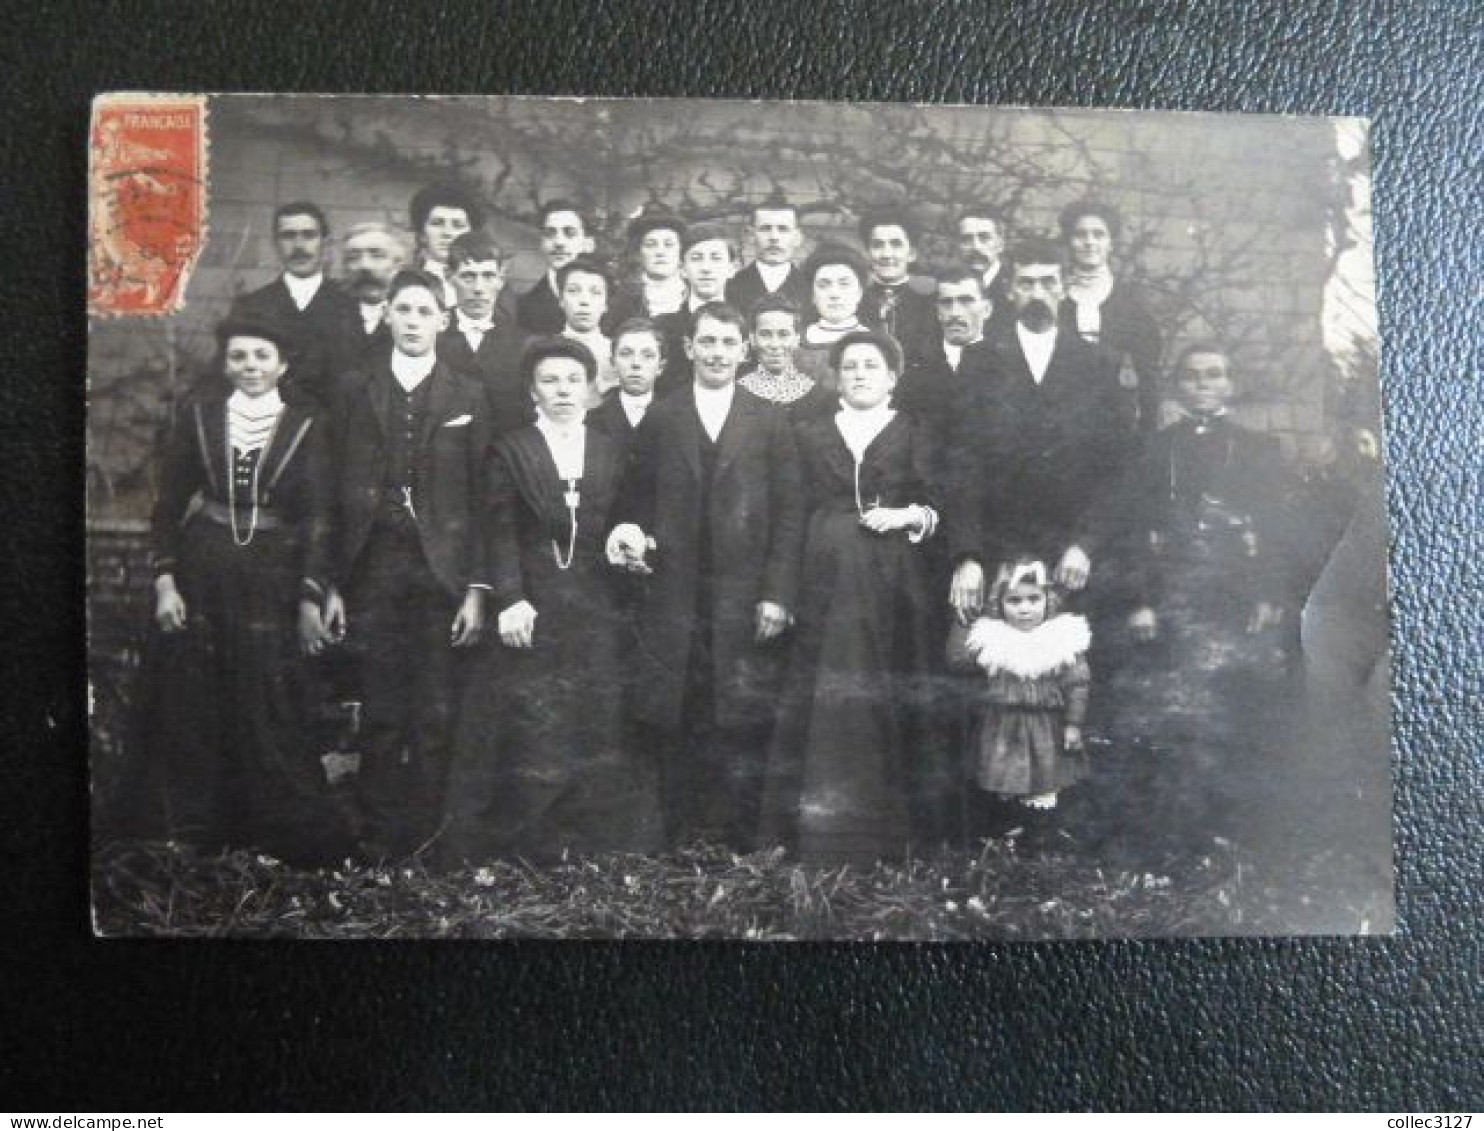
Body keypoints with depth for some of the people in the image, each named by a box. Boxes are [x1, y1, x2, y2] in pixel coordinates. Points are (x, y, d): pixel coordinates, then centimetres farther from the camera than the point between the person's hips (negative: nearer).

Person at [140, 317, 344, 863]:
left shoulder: (305, 425, 0)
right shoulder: (198, 412, 3)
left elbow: (316, 518, -2)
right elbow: (169, 501, 4)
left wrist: (311, 598, -8)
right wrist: (165, 581, -3)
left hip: (272, 580, -2)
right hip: (199, 573, 2)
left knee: (270, 713, 0)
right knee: (192, 710, 7)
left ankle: (296, 839, 13)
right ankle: (199, 839, 21)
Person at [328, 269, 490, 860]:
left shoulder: (468, 397, 7)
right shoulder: (354, 390, 9)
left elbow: (479, 497, 3)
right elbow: (338, 489, 6)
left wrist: (477, 587, -4)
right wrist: (332, 583, 0)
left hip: (441, 571, -1)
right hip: (373, 569, 1)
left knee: (436, 719, 1)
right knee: (380, 716, 5)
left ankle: (426, 844, 12)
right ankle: (378, 843, 15)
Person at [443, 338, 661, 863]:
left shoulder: (612, 453, 11)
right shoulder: (510, 451, 3)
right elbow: (501, 533, -4)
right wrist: (509, 599, -13)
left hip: (596, 611, 3)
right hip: (531, 608, -2)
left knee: (598, 728, 6)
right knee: (528, 729, 0)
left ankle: (598, 837, 18)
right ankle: (527, 844, 11)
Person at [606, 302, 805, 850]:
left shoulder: (771, 421, 7)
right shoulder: (659, 420, 10)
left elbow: (790, 513, 2)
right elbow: (637, 502, 12)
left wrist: (777, 594, -5)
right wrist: (629, 532, -11)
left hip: (747, 601, -1)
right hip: (673, 600, 1)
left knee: (744, 727, 0)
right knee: (675, 731, 4)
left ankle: (740, 844, 13)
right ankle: (678, 843, 17)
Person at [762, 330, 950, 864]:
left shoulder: (913, 434, 9)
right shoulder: (810, 434, 12)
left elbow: (934, 507, 6)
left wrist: (908, 515, -14)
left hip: (895, 580, -1)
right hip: (827, 579, 1)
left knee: (894, 695, 0)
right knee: (828, 696, -1)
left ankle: (898, 823, 11)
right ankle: (824, 826, 8)